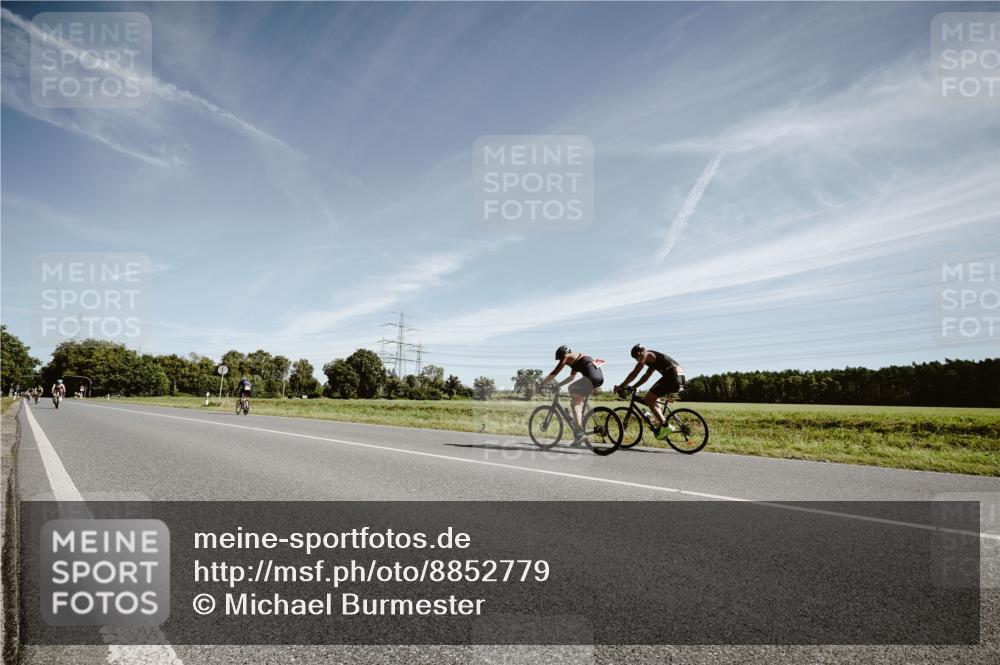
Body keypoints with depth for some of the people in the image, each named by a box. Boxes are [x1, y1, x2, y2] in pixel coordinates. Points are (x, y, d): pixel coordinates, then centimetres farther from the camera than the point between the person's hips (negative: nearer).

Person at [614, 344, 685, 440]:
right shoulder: (653, 358, 29)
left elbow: (634, 374, -2)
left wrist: (621, 386, 4)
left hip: (672, 376, -10)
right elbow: (646, 376, 35)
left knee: (648, 399, -4)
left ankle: (664, 426, -10)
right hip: (680, 376, 10)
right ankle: (660, 423, 19)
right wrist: (633, 387, 33)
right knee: (653, 396, 24)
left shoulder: (645, 355, 1)